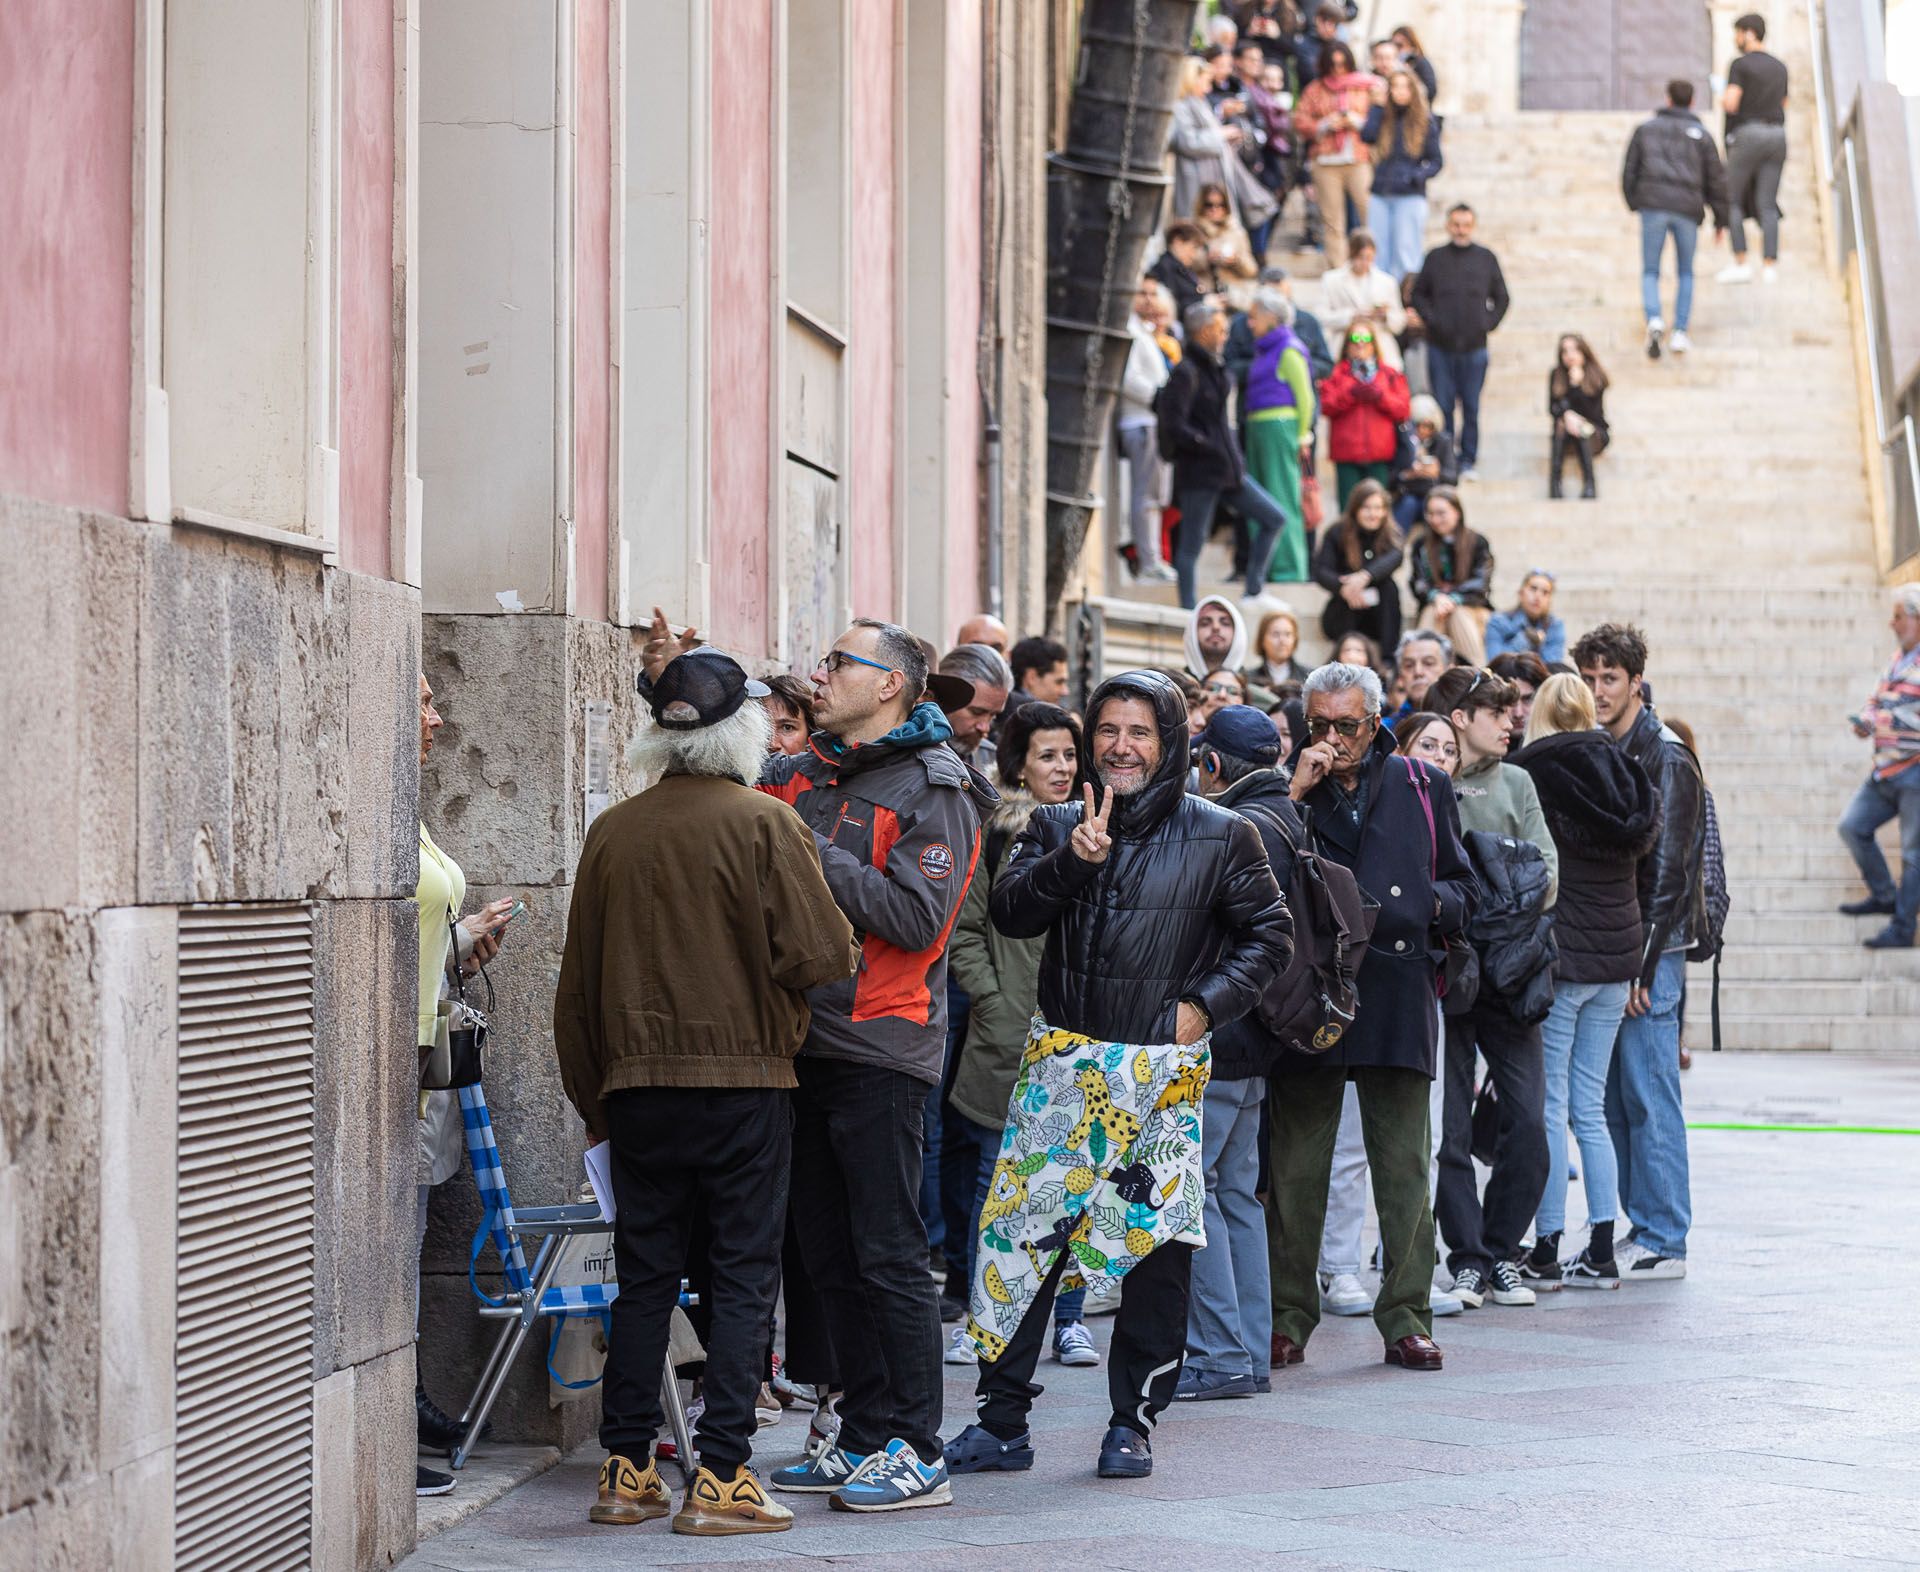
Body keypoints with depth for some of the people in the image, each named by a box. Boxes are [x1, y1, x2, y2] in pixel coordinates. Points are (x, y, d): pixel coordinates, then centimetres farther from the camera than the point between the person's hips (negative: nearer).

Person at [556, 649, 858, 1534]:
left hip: (636, 1085, 4)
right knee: (745, 1278, 2)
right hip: (744, 1079, -4)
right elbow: (821, 955, -14)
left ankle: (626, 1472, 13)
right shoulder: (764, 825, -9)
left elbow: (578, 980, 9)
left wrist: (590, 1095, 19)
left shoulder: (612, 832, 4)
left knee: (644, 1277, 11)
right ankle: (720, 1478, -2)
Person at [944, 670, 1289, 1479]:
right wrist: (1071, 860, -18)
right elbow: (1009, 913, -3)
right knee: (1020, 1235, -1)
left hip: (1164, 1073, -2)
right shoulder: (1057, 827, 9)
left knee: (1157, 1245, 2)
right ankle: (1002, 1422, 7)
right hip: (1062, 1066, 2)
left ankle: (1133, 1423, 15)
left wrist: (1208, 1004, -4)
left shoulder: (1220, 837, 2)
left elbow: (1270, 933, 8)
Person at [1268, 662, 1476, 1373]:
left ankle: (1406, 1319, 6)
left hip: (1399, 991, 0)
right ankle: (1288, 1318, 9)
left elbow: (1463, 886, 18)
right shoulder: (1288, 789, 9)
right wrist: (1294, 795, -10)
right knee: (1297, 1167, 2)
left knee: (1405, 1167, 0)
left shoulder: (1422, 788, 12)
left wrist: (1433, 903, -4)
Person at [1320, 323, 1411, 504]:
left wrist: (1380, 397, -9)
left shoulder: (1390, 374, 15)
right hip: (1346, 454, 0)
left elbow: (1403, 409, 5)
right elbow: (1325, 405, -1)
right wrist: (1350, 394, -14)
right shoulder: (1337, 374, 13)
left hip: (1380, 455, 0)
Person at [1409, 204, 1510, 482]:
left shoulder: (1486, 258, 5)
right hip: (1440, 347, 0)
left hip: (1474, 347, 0)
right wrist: (1430, 320, -4)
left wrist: (1489, 322, 1)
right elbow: (1419, 294, 9)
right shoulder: (1435, 258, 3)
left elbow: (1501, 297, 12)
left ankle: (1468, 461, 12)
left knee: (1471, 407, 3)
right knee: (1443, 406, 2)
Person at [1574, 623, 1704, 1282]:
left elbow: (1667, 869, -13)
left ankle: (1662, 1242, -1)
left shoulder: (1665, 757, -9)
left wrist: (1642, 962, -16)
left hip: (1650, 951, -8)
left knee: (1648, 1097, -6)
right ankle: (1624, 1232, 16)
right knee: (1611, 1098, 10)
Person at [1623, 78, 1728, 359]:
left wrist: (1634, 204, 26)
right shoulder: (1700, 134, 12)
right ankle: (1680, 332, 5)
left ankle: (1654, 320, -23)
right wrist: (1720, 219, 19)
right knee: (1686, 273, 16)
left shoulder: (1645, 129, 13)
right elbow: (1716, 179, 10)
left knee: (1650, 272, 5)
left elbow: (1629, 172, 11)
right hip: (1688, 209, 1)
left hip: (1653, 207, 0)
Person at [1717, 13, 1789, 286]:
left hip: (1748, 137, -6)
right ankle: (1769, 266, -7)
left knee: (1731, 200, 4)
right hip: (1777, 137, 6)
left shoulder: (1740, 65, -6)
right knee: (1767, 207, 4)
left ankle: (1741, 264, -5)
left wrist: (1723, 100, 9)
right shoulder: (1779, 67, 15)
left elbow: (1731, 105, -15)